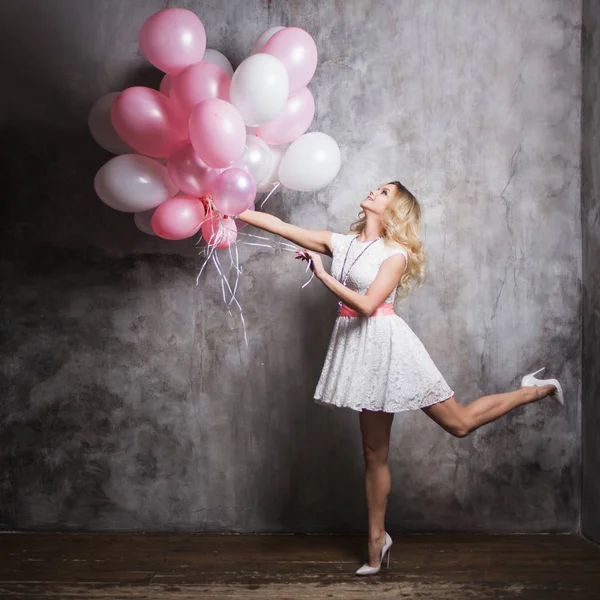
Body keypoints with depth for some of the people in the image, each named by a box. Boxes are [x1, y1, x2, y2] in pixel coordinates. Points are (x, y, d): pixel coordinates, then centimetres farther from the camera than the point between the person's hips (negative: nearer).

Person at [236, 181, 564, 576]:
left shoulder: (397, 254, -7)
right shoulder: (340, 243, 9)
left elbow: (367, 305, -18)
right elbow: (279, 226, 9)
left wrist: (322, 275, -16)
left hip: (387, 342, -5)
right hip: (359, 348, 5)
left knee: (460, 422, 0)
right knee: (375, 452, 10)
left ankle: (537, 390, 21)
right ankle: (377, 538, 22)